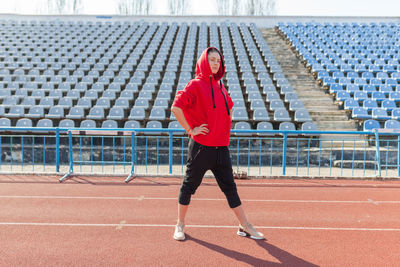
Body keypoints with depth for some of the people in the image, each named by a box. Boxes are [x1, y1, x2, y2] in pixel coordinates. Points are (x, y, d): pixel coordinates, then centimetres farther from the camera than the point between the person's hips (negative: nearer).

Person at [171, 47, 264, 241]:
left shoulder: (220, 86, 14)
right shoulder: (195, 85, -8)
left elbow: (229, 107, 32)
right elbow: (176, 107, -19)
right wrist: (190, 129, -16)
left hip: (221, 147, 6)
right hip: (201, 147, -6)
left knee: (229, 186, 11)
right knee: (189, 185, 7)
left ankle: (245, 226, 20)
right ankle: (180, 225, 24)